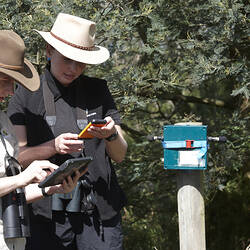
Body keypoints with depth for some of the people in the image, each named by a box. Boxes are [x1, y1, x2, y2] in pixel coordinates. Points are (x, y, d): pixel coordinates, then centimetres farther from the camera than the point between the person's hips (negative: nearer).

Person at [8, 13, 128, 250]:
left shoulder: (98, 90, 12)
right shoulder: (26, 95, 5)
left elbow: (120, 155, 10)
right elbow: (16, 156, -3)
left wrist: (111, 135, -12)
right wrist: (53, 147, -20)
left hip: (99, 212, 2)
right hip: (46, 212, -1)